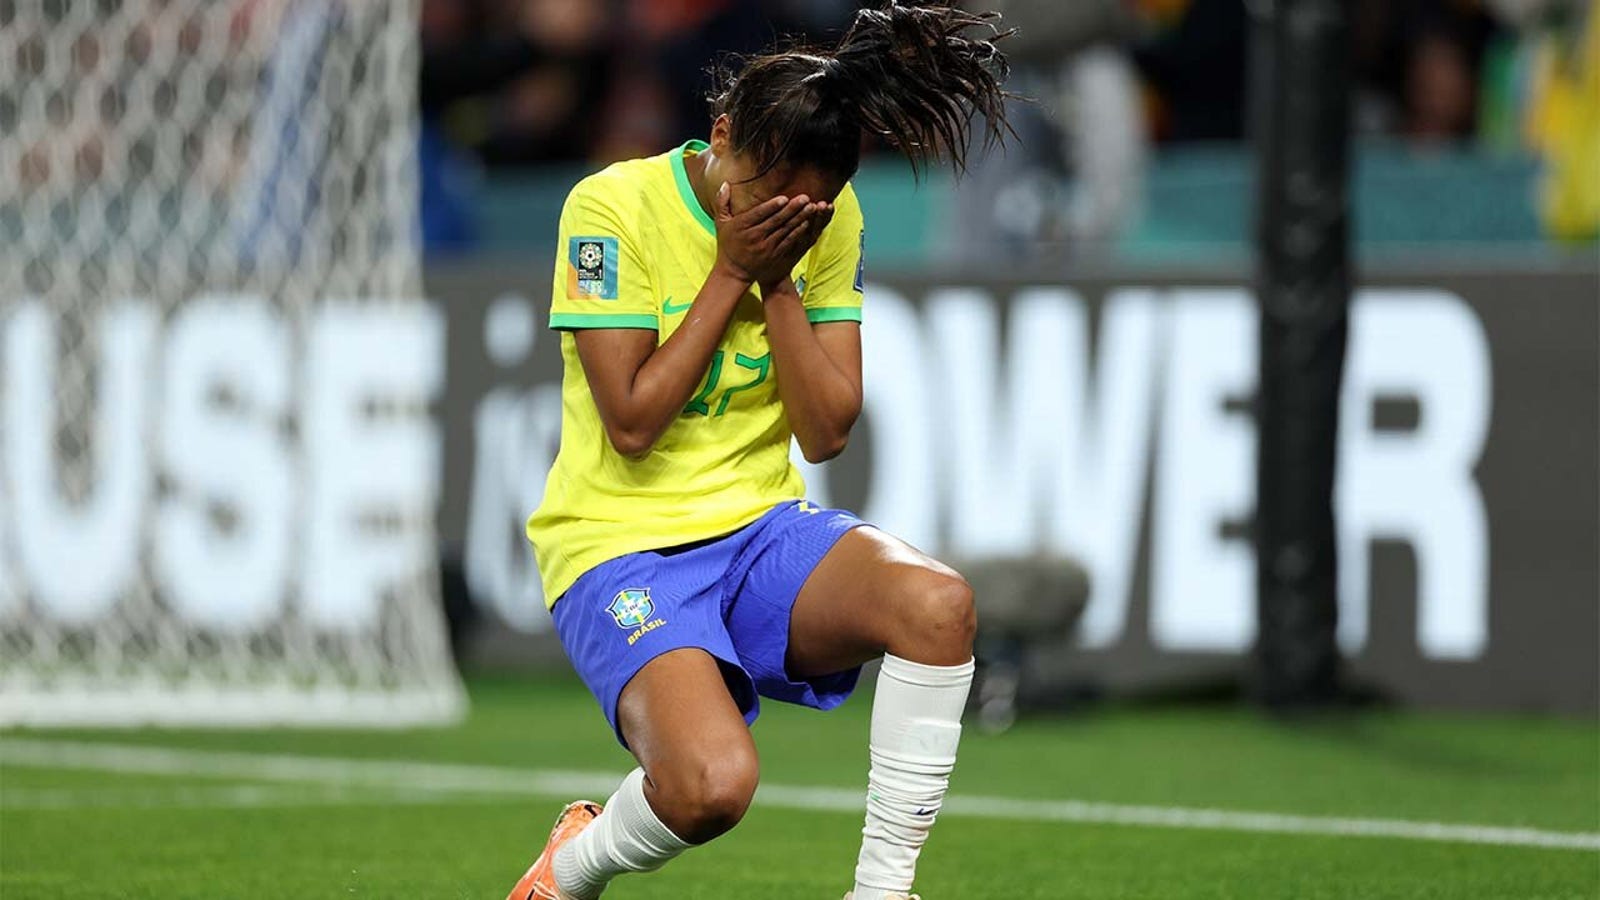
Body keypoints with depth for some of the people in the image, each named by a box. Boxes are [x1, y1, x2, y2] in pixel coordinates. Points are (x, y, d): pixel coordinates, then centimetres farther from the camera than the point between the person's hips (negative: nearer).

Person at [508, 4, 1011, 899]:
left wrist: (778, 282, -12)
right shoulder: (615, 206, -12)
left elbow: (827, 431, -1)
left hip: (761, 524, 5)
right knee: (710, 782, -32)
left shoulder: (828, 223, 2)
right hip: (620, 547, -5)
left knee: (938, 603, -29)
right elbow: (631, 423, -15)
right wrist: (733, 271, -15)